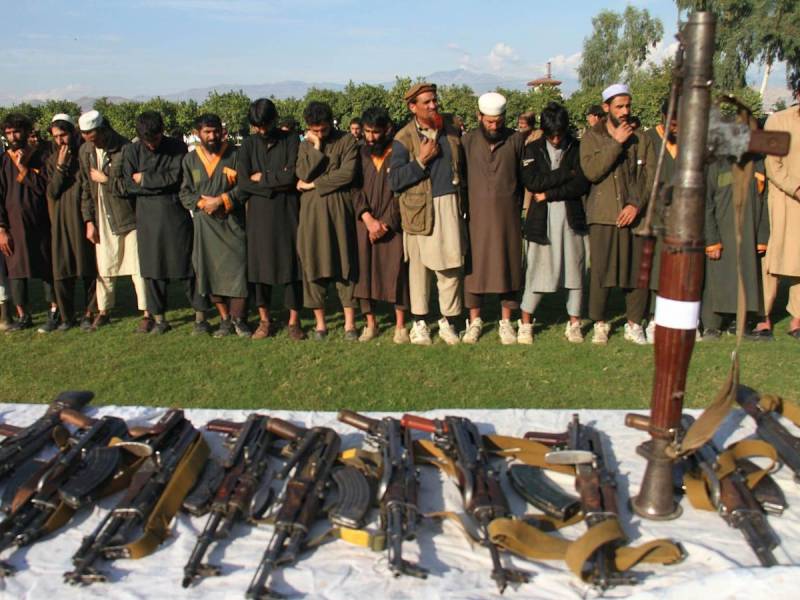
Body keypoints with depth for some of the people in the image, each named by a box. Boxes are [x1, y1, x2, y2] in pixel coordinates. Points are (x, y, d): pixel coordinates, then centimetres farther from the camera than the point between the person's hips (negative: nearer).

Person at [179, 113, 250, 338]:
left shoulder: (234, 155, 1)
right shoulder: (190, 159, 10)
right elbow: (185, 193, 9)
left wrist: (221, 200, -13)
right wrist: (203, 203, -9)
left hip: (232, 221, -3)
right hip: (205, 223, 3)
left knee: (237, 269, -7)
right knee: (210, 272, 5)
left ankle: (238, 319, 6)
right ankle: (225, 319, 17)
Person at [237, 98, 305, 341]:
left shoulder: (291, 140, 1)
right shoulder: (248, 145, 7)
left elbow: (292, 176, -11)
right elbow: (243, 182, -5)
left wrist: (261, 177, -2)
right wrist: (277, 181, -9)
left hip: (288, 211, -2)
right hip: (259, 213, 2)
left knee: (291, 263, -1)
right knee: (259, 264, 3)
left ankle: (294, 321, 9)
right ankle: (264, 321, 16)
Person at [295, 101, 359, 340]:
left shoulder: (347, 141, 3)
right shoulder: (306, 145, 12)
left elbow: (347, 174, -10)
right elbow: (303, 174, -3)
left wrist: (313, 184, -5)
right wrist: (317, 147, -5)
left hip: (339, 209, -2)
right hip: (311, 211, 3)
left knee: (344, 264, 1)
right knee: (313, 265, 2)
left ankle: (349, 322, 7)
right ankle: (320, 323, 11)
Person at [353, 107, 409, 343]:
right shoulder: (360, 154, 7)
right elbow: (356, 188, 2)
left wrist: (386, 222, -10)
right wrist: (369, 219, -11)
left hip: (392, 224, -3)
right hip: (364, 223, 3)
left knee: (396, 271, -3)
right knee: (364, 270, 1)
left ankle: (400, 325, 6)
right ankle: (370, 323, 12)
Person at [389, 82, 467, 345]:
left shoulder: (452, 132, 11)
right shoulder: (403, 139, -3)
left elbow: (463, 168, 20)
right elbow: (395, 181, -9)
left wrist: (463, 200, 9)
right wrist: (422, 160, -16)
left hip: (450, 205, 4)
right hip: (421, 210, -3)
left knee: (452, 265, 3)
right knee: (419, 266, 3)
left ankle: (447, 321, 16)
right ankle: (419, 323, 17)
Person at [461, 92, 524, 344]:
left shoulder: (516, 140, 3)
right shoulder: (468, 141, 3)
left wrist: (518, 206, 4)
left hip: (506, 215, 0)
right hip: (476, 215, 0)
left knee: (508, 264, 4)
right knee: (474, 265, 2)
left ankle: (506, 321, 14)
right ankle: (474, 320, 14)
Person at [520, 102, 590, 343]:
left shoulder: (578, 149, 5)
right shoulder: (533, 149, 6)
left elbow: (582, 185, -8)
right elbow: (531, 181, -10)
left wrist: (548, 194, -10)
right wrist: (567, 173, -8)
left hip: (572, 219, 1)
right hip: (542, 221, -1)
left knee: (575, 271, 5)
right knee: (536, 272, 0)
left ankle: (574, 323, 18)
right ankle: (525, 323, 12)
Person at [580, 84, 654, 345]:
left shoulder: (642, 138, 11)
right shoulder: (592, 137, 5)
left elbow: (651, 175, 4)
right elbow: (591, 171, -11)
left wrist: (637, 204, -9)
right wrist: (616, 142, -13)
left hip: (635, 214, 2)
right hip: (603, 215, -2)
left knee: (638, 270, 2)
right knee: (600, 271, -3)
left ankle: (634, 324, 15)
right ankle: (600, 324, 12)